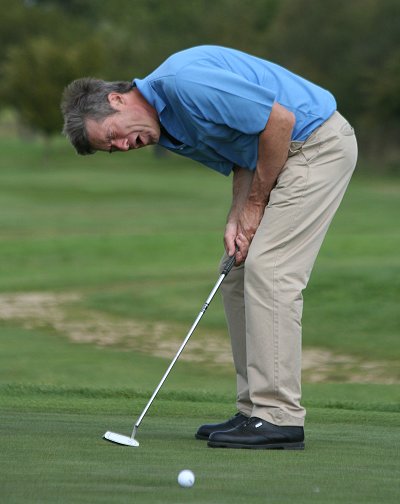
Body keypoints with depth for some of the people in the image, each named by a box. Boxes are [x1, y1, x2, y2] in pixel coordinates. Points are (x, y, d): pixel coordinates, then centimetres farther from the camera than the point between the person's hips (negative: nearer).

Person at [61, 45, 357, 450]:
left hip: (318, 142, -10)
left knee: (268, 271, -14)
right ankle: (255, 410, 12)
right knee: (238, 275, 9)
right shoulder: (165, 129, 7)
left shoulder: (183, 83, -24)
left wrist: (253, 206, -13)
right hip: (291, 155, 10)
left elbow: (279, 120, -23)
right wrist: (237, 219, -5)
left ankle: (279, 417, -13)